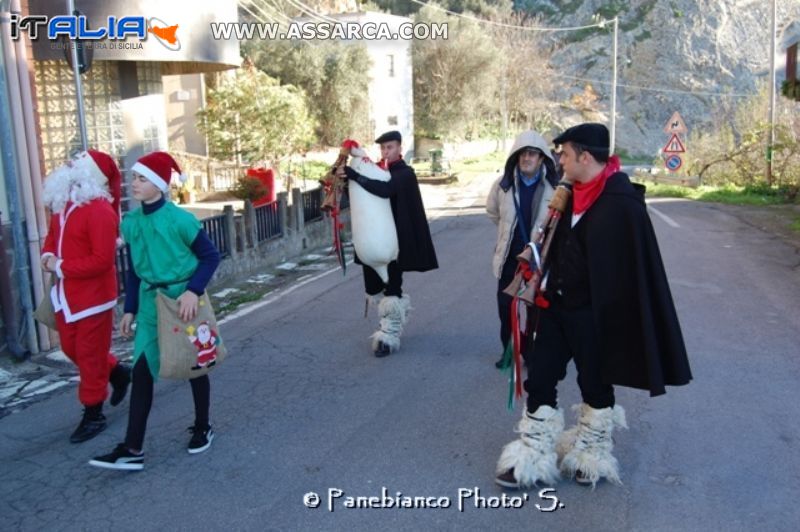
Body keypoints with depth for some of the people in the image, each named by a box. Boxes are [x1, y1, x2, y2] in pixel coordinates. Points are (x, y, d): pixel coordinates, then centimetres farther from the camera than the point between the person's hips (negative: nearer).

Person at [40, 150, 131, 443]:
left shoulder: (99, 210, -21)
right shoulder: (62, 202, 7)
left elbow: (102, 260, -24)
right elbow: (53, 235, 19)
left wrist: (61, 267, -20)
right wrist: (48, 255, -3)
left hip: (93, 295, -9)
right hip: (66, 293, 9)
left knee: (90, 355, 2)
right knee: (72, 349, 19)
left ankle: (93, 416, 17)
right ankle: (117, 372, 41)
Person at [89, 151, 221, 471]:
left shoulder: (180, 219, -16)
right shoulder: (130, 222, 2)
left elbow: (210, 256, -11)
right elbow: (134, 270, 10)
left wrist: (194, 291, -23)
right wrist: (130, 310, 10)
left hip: (182, 299, -5)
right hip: (150, 301, 5)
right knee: (142, 370, 2)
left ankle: (202, 429, 31)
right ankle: (133, 450, 6)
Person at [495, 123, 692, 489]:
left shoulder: (622, 203, -18)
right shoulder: (574, 195, 5)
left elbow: (629, 269, -19)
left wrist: (608, 318, -18)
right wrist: (547, 286, 5)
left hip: (594, 314, -7)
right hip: (558, 306, 7)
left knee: (595, 384, 11)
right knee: (539, 376, 6)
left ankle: (593, 454, 32)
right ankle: (534, 453, 18)